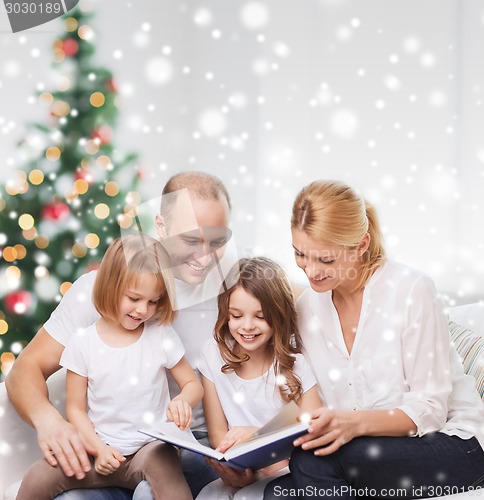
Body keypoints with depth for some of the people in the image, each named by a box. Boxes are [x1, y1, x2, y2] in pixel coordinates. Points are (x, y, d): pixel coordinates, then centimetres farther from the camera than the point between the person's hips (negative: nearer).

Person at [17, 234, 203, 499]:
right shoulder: (83, 343, -1)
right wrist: (99, 448, -11)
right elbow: (75, 408, 4)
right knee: (37, 478, -18)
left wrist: (183, 401, -17)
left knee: (160, 462, -37)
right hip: (102, 450, 2)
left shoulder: (161, 336, -1)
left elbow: (193, 384, 7)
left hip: (151, 446, -1)